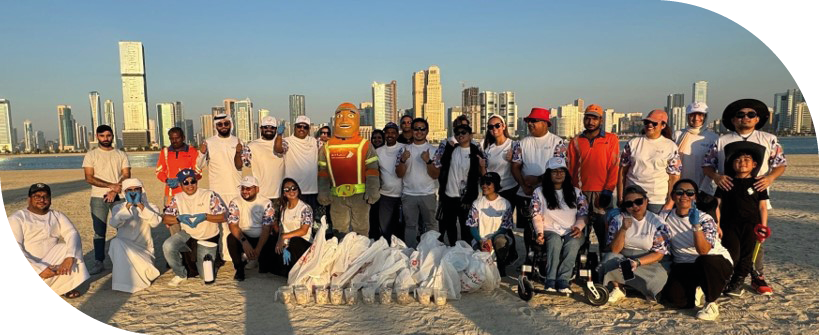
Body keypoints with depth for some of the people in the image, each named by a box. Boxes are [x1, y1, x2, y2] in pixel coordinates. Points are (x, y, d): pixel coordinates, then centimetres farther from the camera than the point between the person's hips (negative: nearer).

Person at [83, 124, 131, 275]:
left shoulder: (121, 155, 10)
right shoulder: (91, 155, 7)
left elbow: (126, 176, 2)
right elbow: (89, 178, -4)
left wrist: (115, 191, -13)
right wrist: (111, 185, -15)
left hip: (119, 197, 1)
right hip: (98, 197, -1)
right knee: (99, 231, -1)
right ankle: (98, 262, 4)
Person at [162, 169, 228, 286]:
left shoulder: (210, 195, -10)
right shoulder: (177, 199, 2)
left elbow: (223, 217, -14)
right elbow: (165, 218, -5)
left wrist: (205, 216, -29)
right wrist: (179, 218, -24)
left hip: (207, 239, -3)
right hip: (187, 235, 3)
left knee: (206, 276, -7)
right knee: (167, 246, -27)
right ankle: (181, 274, -1)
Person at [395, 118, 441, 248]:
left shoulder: (433, 150, 2)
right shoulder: (404, 150, 6)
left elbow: (436, 175, -4)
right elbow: (399, 174, 1)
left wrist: (428, 161, -21)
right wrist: (403, 160, -17)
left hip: (428, 194, -1)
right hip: (408, 194, 1)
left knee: (431, 225, 5)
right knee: (410, 226, 6)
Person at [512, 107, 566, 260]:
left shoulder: (557, 142, -1)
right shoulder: (524, 142, 11)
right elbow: (515, 166, 6)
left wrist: (538, 179, -16)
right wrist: (524, 185, -9)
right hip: (526, 195, 4)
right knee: (528, 229, 10)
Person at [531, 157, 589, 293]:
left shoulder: (576, 192, 13)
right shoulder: (539, 192, 7)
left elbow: (584, 214, 9)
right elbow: (536, 216, 1)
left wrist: (578, 227, -11)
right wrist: (539, 233, -15)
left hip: (572, 232, 2)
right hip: (550, 230, -1)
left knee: (572, 243, -35)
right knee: (554, 241, -37)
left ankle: (563, 281, -36)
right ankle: (551, 282, -37)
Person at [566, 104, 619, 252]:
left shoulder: (611, 139, 3)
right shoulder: (576, 141, 10)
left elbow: (614, 166, -2)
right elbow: (570, 168, 10)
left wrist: (608, 191, -8)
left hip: (601, 194, -2)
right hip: (580, 194, 2)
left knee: (603, 231, 0)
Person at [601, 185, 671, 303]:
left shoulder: (657, 222, -7)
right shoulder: (618, 219, -5)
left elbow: (659, 253, -7)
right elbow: (614, 250, -10)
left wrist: (637, 262, -22)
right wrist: (623, 229, -26)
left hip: (647, 263, 0)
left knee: (660, 276, -31)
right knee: (610, 257, -30)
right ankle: (617, 289, -5)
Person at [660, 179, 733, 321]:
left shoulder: (705, 219, -11)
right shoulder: (665, 217, 0)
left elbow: (703, 251, -26)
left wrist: (696, 226, -37)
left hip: (716, 263, -2)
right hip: (684, 268, 2)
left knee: (705, 261, -40)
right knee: (672, 295, -26)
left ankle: (711, 303, -17)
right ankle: (698, 294, 8)